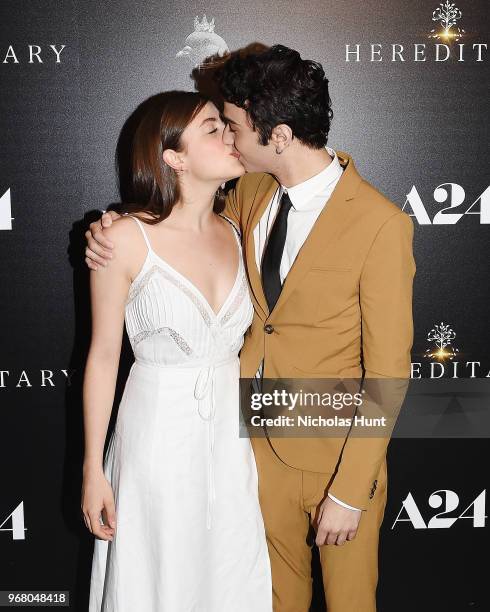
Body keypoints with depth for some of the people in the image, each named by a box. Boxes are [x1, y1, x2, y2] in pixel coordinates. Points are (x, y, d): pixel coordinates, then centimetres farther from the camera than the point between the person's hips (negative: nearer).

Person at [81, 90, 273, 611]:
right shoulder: (127, 239, -14)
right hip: (159, 436, -4)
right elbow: (103, 355, -8)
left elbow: (243, 338, 9)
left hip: (232, 436, 4)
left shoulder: (236, 233, 1)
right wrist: (93, 470, -6)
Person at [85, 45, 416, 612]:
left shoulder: (381, 224, -24)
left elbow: (387, 373, -20)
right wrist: (115, 235, -4)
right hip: (262, 438, 5)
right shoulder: (251, 192, -4)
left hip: (336, 453, -5)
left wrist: (349, 493, -17)